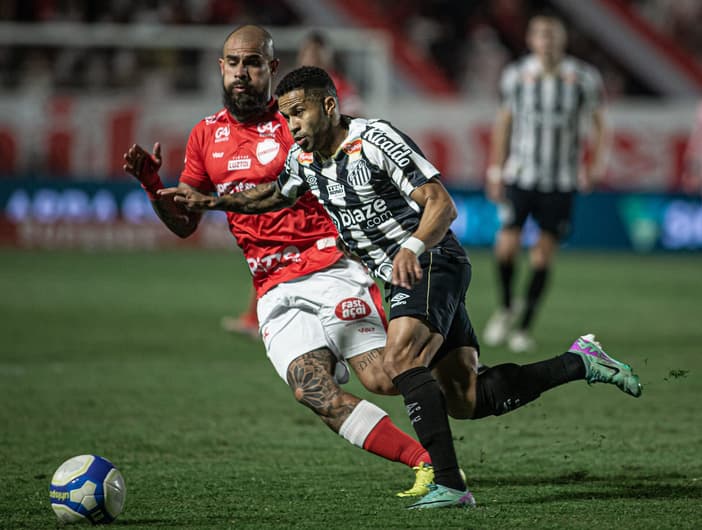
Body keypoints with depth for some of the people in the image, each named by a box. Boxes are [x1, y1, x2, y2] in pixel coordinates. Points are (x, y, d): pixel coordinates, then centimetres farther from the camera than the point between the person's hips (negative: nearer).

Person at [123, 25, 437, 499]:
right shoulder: (207, 136, 15)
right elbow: (184, 224, 19)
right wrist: (153, 187, 1)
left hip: (330, 270, -3)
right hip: (277, 292, 3)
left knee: (383, 378, -16)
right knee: (313, 391, -20)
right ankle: (426, 464, -16)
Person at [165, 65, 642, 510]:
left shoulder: (376, 140, -16)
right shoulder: (304, 157, 8)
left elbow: (443, 205, -20)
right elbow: (275, 196, 28)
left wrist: (412, 247, -38)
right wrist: (211, 201, 15)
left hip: (432, 264, -8)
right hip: (399, 279, 8)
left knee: (399, 362, -29)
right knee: (465, 399, -1)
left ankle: (448, 484, -31)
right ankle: (581, 362, 12)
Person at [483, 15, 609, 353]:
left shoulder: (583, 78, -5)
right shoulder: (516, 75, -1)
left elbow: (599, 123, 7)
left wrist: (596, 165, -6)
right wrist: (496, 170, 11)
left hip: (561, 181, 0)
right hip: (520, 174, 0)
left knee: (543, 255, 0)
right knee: (507, 246, -9)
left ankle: (525, 327, 13)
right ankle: (506, 308, 19)